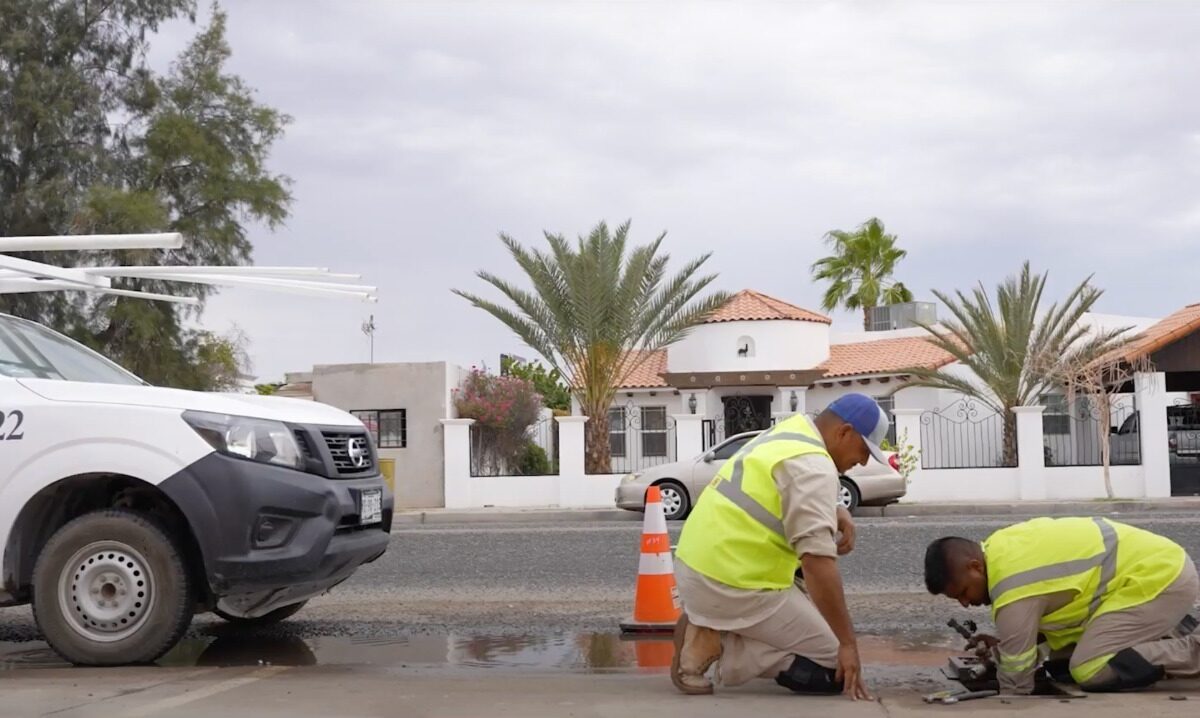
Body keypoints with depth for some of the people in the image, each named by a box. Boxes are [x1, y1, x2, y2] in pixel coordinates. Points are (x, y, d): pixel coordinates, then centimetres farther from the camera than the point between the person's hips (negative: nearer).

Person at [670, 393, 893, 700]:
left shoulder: (790, 431, 12)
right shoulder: (813, 466, -17)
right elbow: (818, 564, -26)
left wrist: (838, 514, 8)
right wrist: (848, 643, -22)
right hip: (731, 585, -9)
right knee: (836, 668, -2)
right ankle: (714, 646, -7)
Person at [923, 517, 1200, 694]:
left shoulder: (1012, 586, -25)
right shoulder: (1000, 547, 3)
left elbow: (1017, 677, -18)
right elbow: (1044, 605, 17)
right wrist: (1002, 643, 2)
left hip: (1162, 579, -10)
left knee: (1088, 670, -20)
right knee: (1060, 661, 8)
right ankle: (1172, 633, 17)